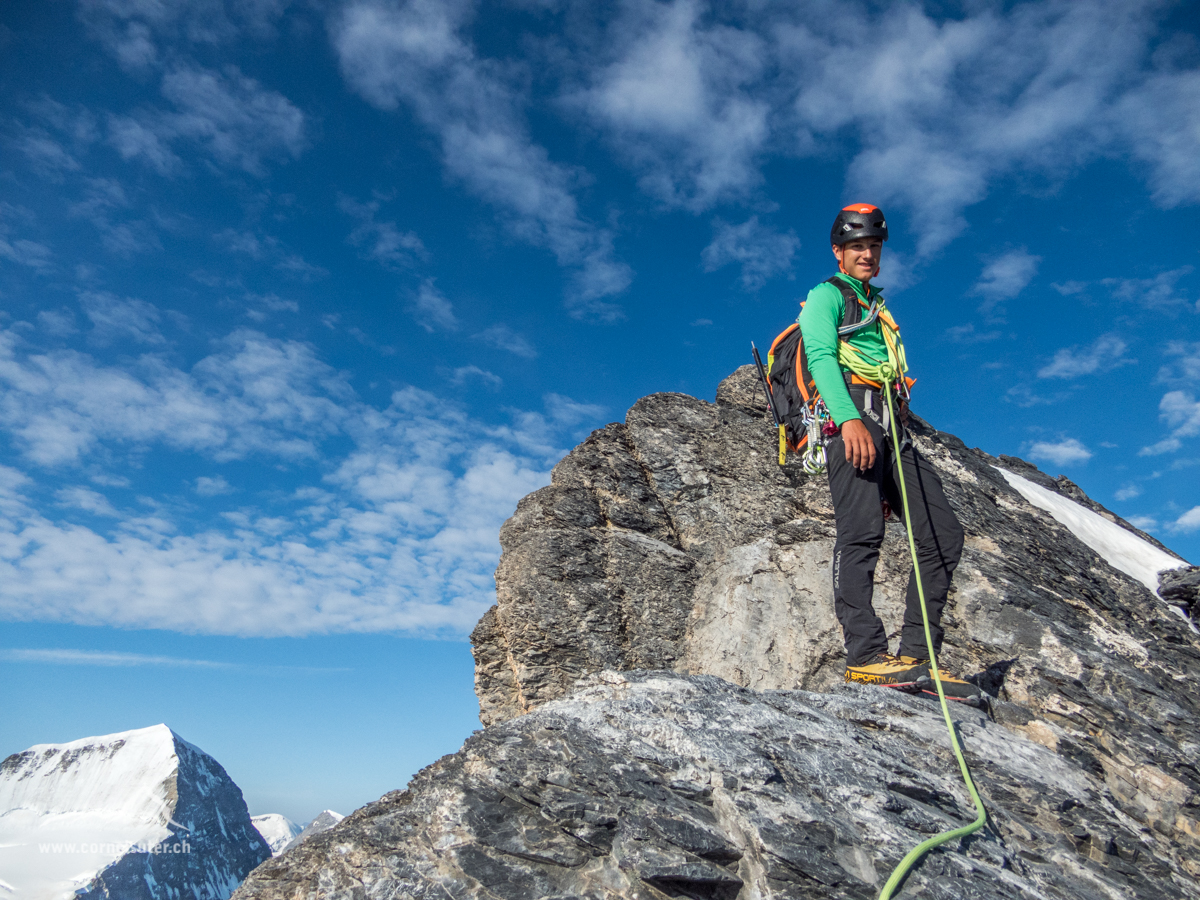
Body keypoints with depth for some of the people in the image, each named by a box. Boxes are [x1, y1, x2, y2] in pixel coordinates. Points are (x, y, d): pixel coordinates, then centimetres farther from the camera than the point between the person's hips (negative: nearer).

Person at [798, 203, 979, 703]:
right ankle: (866, 654, -25)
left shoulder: (877, 305, 35)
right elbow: (821, 357, -7)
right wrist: (849, 418, -24)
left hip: (892, 425, 8)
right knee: (862, 530, -21)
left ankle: (915, 654, -6)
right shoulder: (826, 295, 11)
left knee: (943, 532, -4)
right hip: (853, 416, -8)